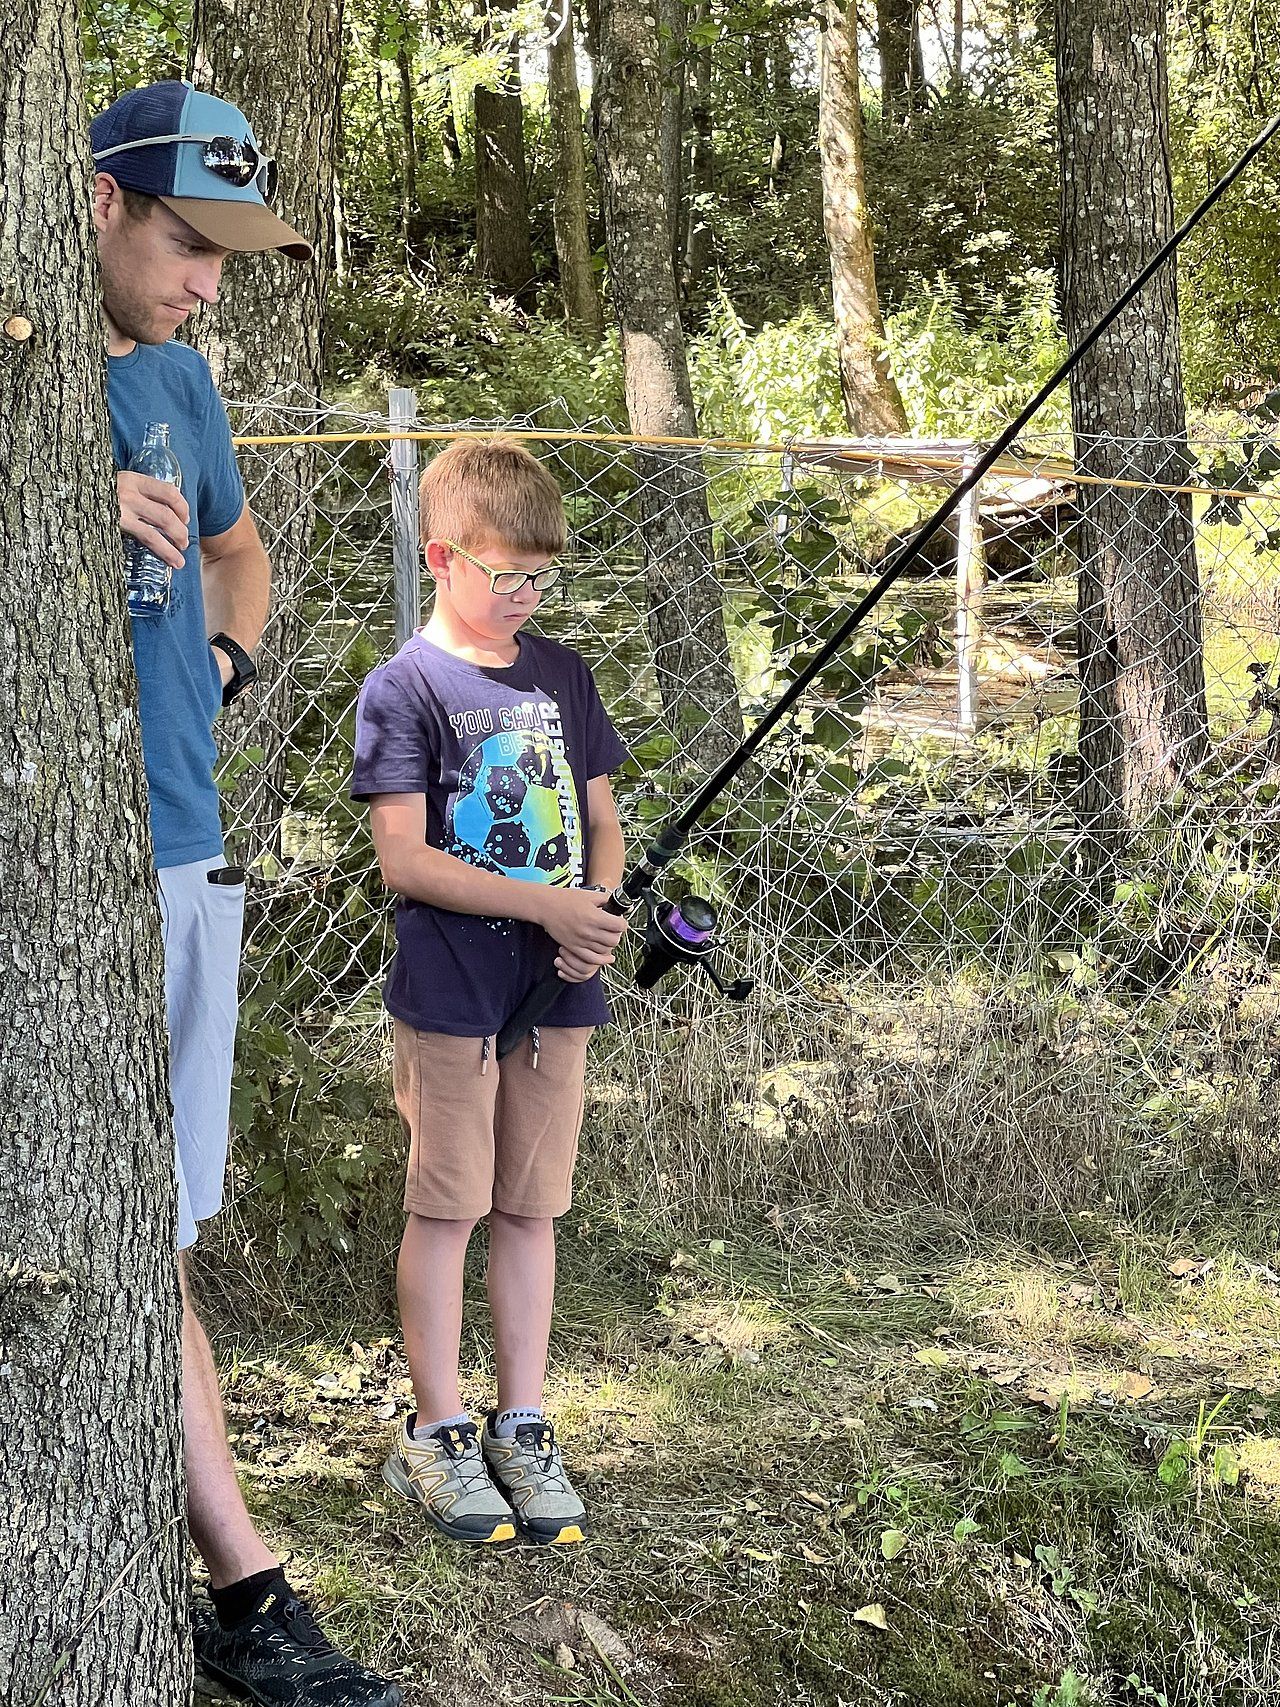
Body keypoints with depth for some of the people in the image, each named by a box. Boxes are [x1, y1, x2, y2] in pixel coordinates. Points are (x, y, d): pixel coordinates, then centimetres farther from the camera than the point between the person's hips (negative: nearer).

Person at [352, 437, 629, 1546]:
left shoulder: (562, 674, 10)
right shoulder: (406, 690, -8)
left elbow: (601, 822, 15)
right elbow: (405, 860, -13)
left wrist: (599, 908, -6)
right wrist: (545, 905, -18)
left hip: (559, 991, 5)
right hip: (451, 994, -5)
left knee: (530, 1206, 10)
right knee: (446, 1207, 2)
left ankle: (523, 1430, 19)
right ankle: (437, 1435, 14)